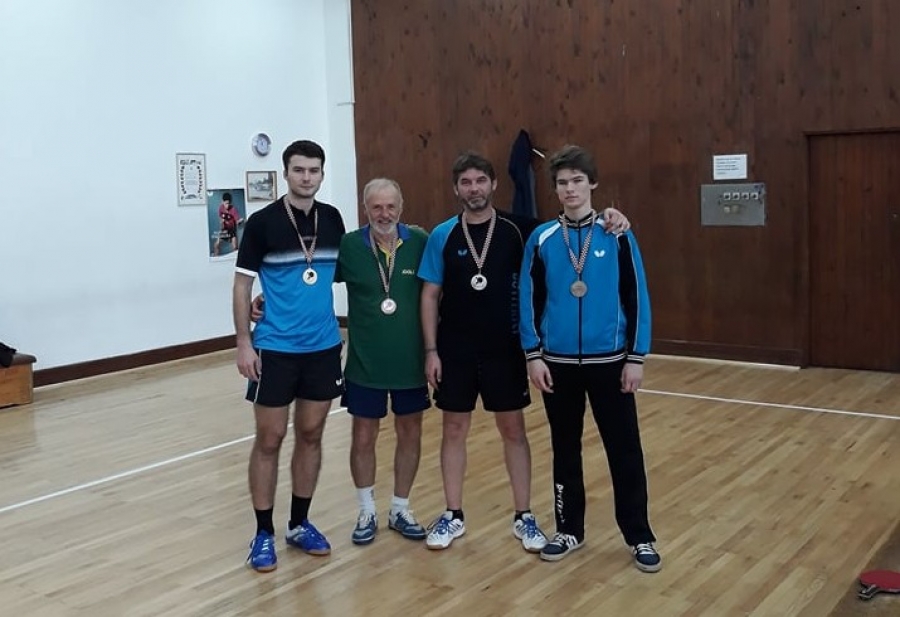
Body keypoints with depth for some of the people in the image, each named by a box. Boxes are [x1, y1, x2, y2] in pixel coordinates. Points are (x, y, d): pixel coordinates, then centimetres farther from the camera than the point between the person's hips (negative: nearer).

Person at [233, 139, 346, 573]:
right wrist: (244, 344, -10)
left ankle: (300, 524, 25)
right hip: (274, 349, -4)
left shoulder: (332, 219, 4)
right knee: (269, 440, 2)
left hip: (324, 347, 4)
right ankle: (264, 533, 14)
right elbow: (242, 285, -5)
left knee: (311, 435, 11)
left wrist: (344, 327, 12)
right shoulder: (262, 222, -8)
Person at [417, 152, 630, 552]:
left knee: (513, 430, 7)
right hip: (455, 350, 1)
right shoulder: (443, 235, -3)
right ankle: (453, 516, 22)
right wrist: (431, 350, -4)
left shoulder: (517, 230, -4)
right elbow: (430, 295, 0)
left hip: (504, 348, 0)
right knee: (454, 430, 9)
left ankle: (524, 517, 20)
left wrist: (607, 217, -21)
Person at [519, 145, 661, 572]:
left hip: (609, 361, -1)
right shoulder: (541, 239, 1)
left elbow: (636, 298, -2)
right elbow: (529, 299, 3)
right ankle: (570, 530, 26)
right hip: (558, 362, 2)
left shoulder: (617, 235, -3)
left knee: (624, 450, 4)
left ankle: (639, 537, 18)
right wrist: (533, 354, -3)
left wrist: (636, 357, -5)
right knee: (565, 450, 12)